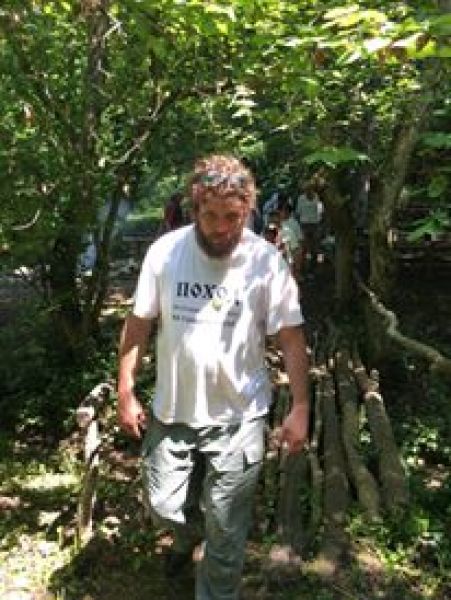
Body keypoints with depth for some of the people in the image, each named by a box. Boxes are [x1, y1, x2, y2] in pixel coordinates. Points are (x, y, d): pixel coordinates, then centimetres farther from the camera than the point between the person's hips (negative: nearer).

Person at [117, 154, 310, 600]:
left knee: (226, 529, 9)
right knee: (164, 507, 18)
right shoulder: (164, 251, -8)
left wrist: (300, 407, -11)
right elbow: (138, 324, 0)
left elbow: (291, 337, -8)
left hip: (237, 417, -2)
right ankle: (189, 536, 54)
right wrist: (125, 393, -1)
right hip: (171, 411, 3)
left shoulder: (266, 261, -13)